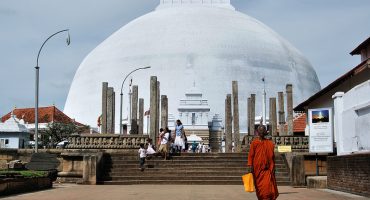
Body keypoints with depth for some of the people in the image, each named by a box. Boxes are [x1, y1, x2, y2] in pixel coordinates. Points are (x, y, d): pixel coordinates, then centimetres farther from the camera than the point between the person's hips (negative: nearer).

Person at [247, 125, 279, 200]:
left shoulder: (270, 143, 7)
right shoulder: (254, 143, 2)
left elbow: (272, 156, 11)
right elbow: (250, 155, -2)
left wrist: (273, 167, 7)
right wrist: (250, 166, -11)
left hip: (267, 169, 0)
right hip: (257, 168, 0)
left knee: (268, 186, -12)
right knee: (259, 187, 5)